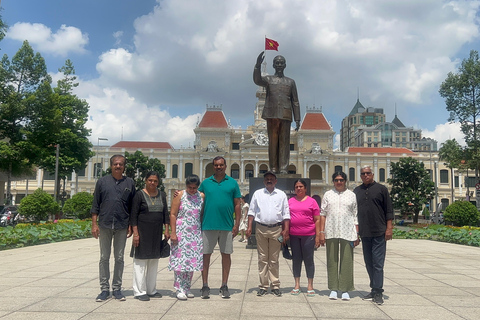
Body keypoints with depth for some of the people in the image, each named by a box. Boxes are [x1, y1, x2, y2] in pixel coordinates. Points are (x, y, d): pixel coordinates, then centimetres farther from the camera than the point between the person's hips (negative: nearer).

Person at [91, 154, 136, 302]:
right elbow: (95, 205, 5)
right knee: (104, 258, 6)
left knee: (119, 258, 7)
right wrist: (94, 224, -2)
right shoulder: (102, 181, 4)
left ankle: (117, 288, 17)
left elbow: (133, 207, 8)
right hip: (105, 225, 0)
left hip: (122, 226, 0)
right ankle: (104, 289, 16)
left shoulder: (129, 183, 6)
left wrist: (131, 226, 3)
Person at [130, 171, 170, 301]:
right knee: (140, 261, -1)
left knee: (154, 261, 11)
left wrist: (166, 229, 6)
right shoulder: (139, 195, -5)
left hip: (157, 233, 5)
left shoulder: (162, 195, 10)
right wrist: (135, 233, -14)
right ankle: (139, 291, 8)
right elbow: (133, 215, -8)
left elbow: (165, 213, 14)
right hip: (142, 231, -5)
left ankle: (151, 290, 22)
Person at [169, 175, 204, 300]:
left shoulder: (201, 196, 8)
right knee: (180, 260, -5)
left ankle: (187, 288, 15)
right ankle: (180, 289, 2)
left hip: (195, 233, 4)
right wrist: (173, 232, -11)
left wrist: (203, 232, 8)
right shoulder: (180, 195, -2)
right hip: (181, 232, -3)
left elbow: (203, 215, 13)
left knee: (192, 260, 5)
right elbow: (173, 214, -4)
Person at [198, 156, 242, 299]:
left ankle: (224, 286, 18)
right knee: (205, 255, 3)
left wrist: (236, 224, -1)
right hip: (208, 225, 0)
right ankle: (205, 286, 14)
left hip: (227, 226, 0)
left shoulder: (232, 183, 6)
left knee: (226, 255, 7)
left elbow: (237, 205, 5)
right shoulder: (205, 183, 8)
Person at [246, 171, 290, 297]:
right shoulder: (257, 194, 9)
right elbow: (252, 211, 9)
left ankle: (275, 285, 13)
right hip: (261, 228, 0)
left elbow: (286, 214, 8)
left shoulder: (281, 195, 9)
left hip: (276, 229, 0)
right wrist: (249, 227, -1)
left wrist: (286, 230, -1)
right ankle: (263, 286, 11)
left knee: (274, 259, 6)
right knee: (262, 258, 4)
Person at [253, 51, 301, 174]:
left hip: (285, 116, 1)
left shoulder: (290, 82, 17)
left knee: (284, 141, -3)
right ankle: (273, 168, 3)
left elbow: (295, 102, 14)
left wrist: (297, 119, 7)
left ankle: (283, 168, -3)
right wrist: (258, 66, -27)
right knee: (272, 141, -1)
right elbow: (257, 80, -11)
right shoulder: (268, 79, 13)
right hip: (272, 115, -1)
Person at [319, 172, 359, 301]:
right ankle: (333, 288, 15)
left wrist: (357, 235, 2)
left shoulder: (351, 195, 9)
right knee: (332, 260, 6)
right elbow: (323, 214, 7)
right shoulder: (328, 194, 10)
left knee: (346, 260, 1)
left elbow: (356, 216, 8)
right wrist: (321, 232, 0)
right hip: (331, 232, 1)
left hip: (347, 232, -1)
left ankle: (345, 290, 10)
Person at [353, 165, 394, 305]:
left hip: (379, 232, -4)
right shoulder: (357, 191, 13)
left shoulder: (381, 189, 2)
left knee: (378, 263, -5)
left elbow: (389, 210, 0)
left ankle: (378, 292, 0)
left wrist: (389, 228, -7)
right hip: (364, 233, 4)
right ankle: (374, 290, 19)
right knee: (369, 263, 10)